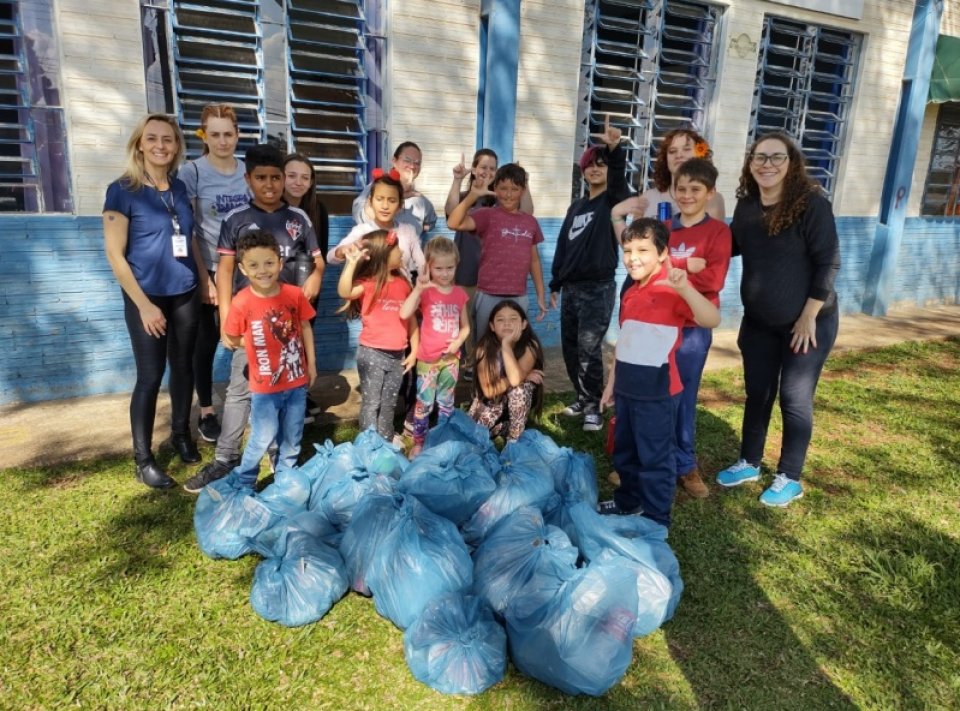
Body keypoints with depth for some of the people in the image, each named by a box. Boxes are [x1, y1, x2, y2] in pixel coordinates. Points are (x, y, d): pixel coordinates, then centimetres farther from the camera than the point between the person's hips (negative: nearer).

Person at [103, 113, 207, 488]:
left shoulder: (179, 188, 6)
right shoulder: (122, 190, -10)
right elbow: (114, 254, -12)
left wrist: (205, 280, 14)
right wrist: (143, 304, -15)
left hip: (185, 294, 5)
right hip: (147, 297, -5)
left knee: (184, 366, 13)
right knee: (150, 376, -2)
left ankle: (181, 433, 32)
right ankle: (143, 460, 11)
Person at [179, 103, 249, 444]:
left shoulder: (249, 171, 6)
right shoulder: (192, 172, -5)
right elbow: (185, 230, -8)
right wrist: (202, 275, -13)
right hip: (210, 271, -3)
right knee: (207, 343, 7)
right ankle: (206, 412, 19)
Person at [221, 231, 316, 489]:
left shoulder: (294, 294, -9)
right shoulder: (241, 303, -17)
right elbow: (231, 340, -5)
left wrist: (311, 362, 6)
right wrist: (258, 345, -6)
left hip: (297, 380, 3)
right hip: (265, 386, -3)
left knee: (292, 436, 18)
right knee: (263, 437, 4)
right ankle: (242, 483, 27)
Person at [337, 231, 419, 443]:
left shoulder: (403, 284, 5)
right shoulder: (368, 284, -9)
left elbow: (411, 319, 9)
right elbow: (344, 292, -30)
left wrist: (414, 351, 6)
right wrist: (352, 263, -36)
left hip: (398, 354, 5)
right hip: (372, 353, -5)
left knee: (389, 402, 18)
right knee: (371, 402, 4)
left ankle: (387, 438, 33)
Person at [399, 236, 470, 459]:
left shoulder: (460, 294, 2)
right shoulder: (425, 292, -8)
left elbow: (465, 326, 9)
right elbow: (404, 314, -26)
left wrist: (458, 341, -10)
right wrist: (418, 288, -32)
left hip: (451, 359, 3)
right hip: (428, 359, -3)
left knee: (447, 403, 16)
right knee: (424, 404, 4)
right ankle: (418, 442, 19)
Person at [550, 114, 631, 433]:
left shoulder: (613, 200, -1)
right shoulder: (576, 207, 16)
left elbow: (618, 178, -25)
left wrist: (615, 149, -43)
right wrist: (555, 284, 16)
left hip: (599, 288, -6)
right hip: (571, 287, 7)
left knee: (589, 349, -9)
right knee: (570, 348, 10)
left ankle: (593, 408, 3)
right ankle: (583, 398, 25)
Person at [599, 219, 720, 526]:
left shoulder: (671, 291, -16)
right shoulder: (630, 294, 10)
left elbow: (712, 320, -32)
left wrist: (684, 287, -46)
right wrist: (611, 384, 20)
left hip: (656, 391, -8)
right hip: (627, 388, 8)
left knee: (655, 457, 5)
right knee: (624, 452, 22)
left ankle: (656, 520, 20)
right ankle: (627, 501, 41)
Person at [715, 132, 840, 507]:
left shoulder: (812, 203, -16)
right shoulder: (746, 204, 0)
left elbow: (827, 263, -16)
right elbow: (732, 245, 15)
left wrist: (809, 317, -17)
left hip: (808, 322, -5)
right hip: (758, 321, 5)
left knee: (794, 399, 4)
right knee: (757, 393, 15)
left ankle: (789, 478, 20)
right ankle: (749, 463, 32)